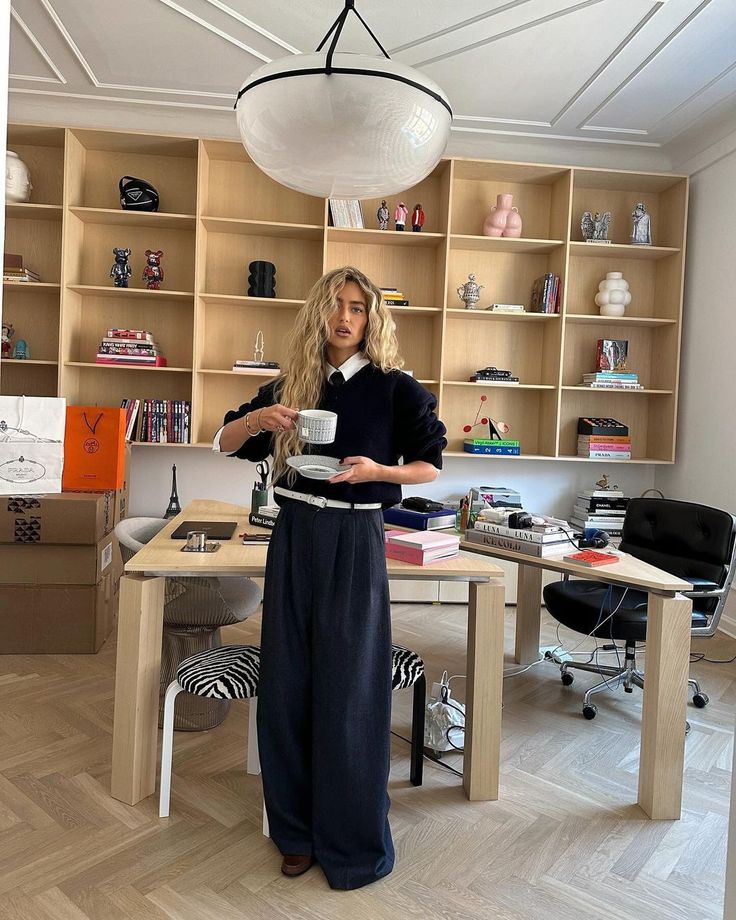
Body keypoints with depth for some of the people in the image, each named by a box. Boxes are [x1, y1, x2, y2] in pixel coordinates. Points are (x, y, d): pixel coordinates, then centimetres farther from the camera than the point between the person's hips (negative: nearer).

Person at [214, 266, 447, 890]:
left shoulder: (393, 387, -3)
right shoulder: (291, 384, 7)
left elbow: (430, 466, 2)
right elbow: (225, 443, 11)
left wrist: (376, 469, -16)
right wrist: (257, 419, -10)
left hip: (353, 540, -3)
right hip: (294, 537, 4)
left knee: (347, 691, 2)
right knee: (287, 687, 9)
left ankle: (354, 843, 23)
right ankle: (299, 831, 30)